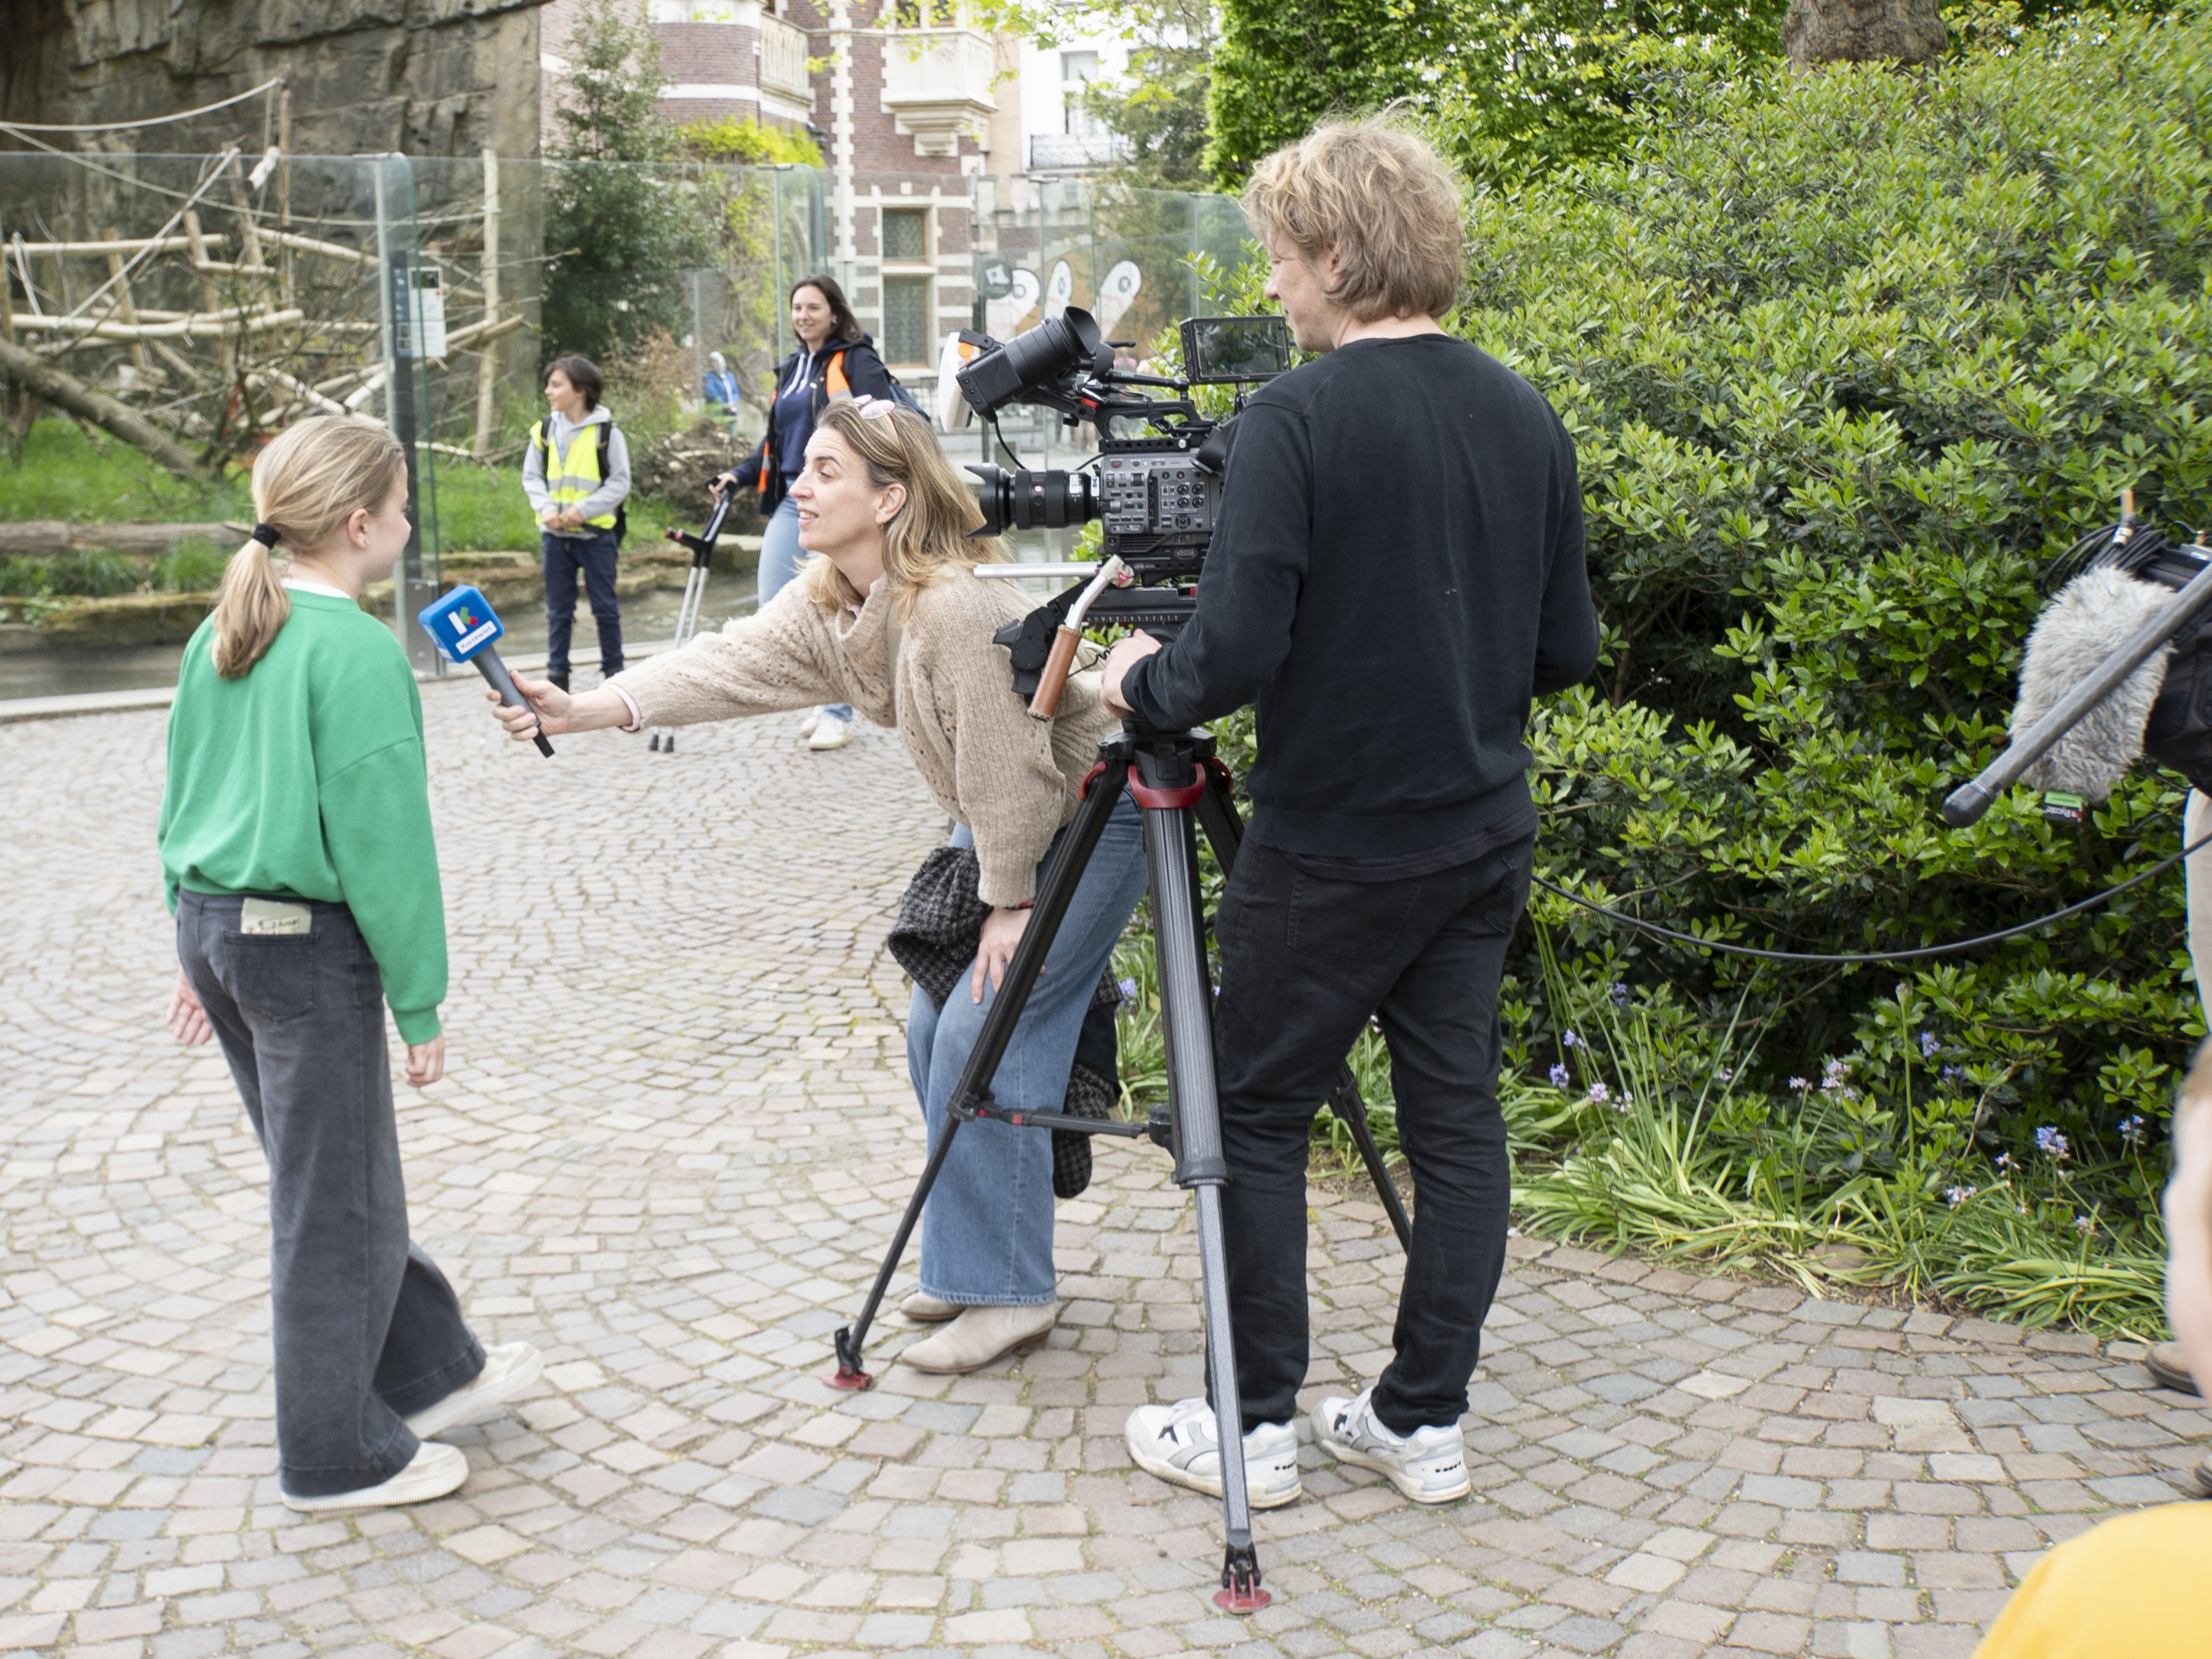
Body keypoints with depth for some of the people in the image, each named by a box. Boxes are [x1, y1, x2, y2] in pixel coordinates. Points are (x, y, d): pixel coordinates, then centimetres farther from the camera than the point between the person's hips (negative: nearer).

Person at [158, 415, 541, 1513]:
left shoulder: (221, 637, 8)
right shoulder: (358, 651, -17)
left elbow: (182, 800, 14)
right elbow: (382, 841, -18)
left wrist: (196, 948, 22)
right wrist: (421, 1004, -11)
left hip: (214, 923, 9)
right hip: (310, 942, -9)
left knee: (334, 1176, 20)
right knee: (333, 1204, 5)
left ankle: (428, 1369, 36)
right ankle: (339, 1458, 17)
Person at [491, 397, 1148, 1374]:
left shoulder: (955, 607, -30)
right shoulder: (826, 606, -1)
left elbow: (1009, 765, -26)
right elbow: (732, 661, -12)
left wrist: (1009, 904, -17)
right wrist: (587, 710, -25)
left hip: (1088, 822, -9)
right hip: (998, 824, 9)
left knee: (984, 1041, -11)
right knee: (934, 1031, 10)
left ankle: (1008, 1293, 1)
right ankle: (970, 1260, 24)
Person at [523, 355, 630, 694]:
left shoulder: (606, 431, -8)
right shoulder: (544, 430, 3)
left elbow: (620, 484, -6)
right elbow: (532, 477, 8)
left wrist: (583, 510, -16)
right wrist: (546, 508, -10)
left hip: (597, 534, -3)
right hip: (556, 535, 3)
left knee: (605, 607, 6)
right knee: (559, 610, 8)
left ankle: (614, 671, 17)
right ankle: (557, 674, 15)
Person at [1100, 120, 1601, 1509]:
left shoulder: (1298, 419, -16)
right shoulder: (1527, 418, 4)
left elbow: (1235, 653, -21)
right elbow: (1569, 650, 8)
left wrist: (1140, 680, -2)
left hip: (1330, 848, -6)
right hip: (1486, 838, 6)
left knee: (1261, 1120, 8)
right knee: (1459, 1123, 12)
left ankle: (1257, 1423, 15)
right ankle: (1426, 1421, 20)